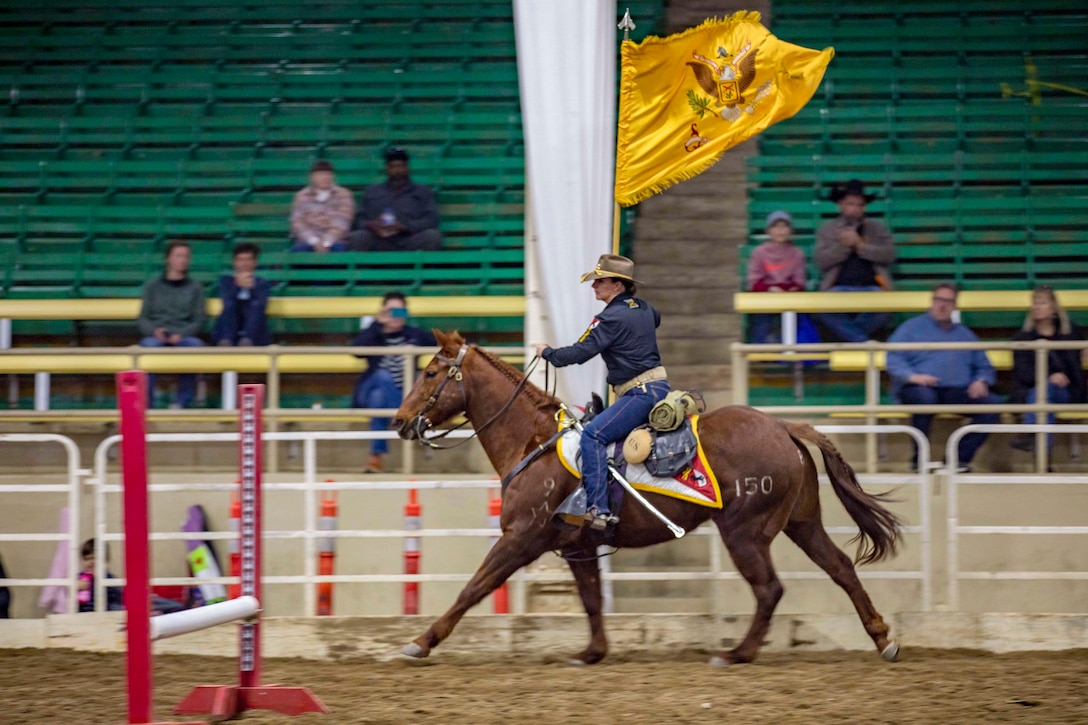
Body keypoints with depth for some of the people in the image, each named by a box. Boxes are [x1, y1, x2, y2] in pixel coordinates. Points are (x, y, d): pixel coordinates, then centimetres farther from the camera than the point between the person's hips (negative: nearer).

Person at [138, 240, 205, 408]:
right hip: (156, 336, 0)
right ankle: (146, 403, -39)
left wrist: (180, 334, -11)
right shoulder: (152, 286, 19)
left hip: (182, 337, 0)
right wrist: (154, 330, -11)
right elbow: (142, 319, 12)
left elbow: (198, 321, 10)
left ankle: (183, 401, -29)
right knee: (149, 345, -38)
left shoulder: (195, 288, 19)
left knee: (195, 344, -36)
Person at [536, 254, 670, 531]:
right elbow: (656, 319, 42)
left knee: (593, 434, -21)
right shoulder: (643, 309, 15)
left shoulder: (612, 318, -13)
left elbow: (580, 352, -15)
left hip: (641, 392, -11)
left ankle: (599, 509, -31)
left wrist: (548, 353, 3)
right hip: (658, 386, 11)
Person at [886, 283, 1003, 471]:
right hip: (922, 387, -4)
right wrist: (912, 376, -19)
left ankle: (961, 458, -20)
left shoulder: (965, 335, 28)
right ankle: (919, 460, -27)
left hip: (958, 391, 4)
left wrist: (981, 381, 1)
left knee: (992, 404, -22)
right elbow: (894, 359, 1)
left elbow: (984, 367, 26)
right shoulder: (912, 328, 15)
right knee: (924, 397, -40)